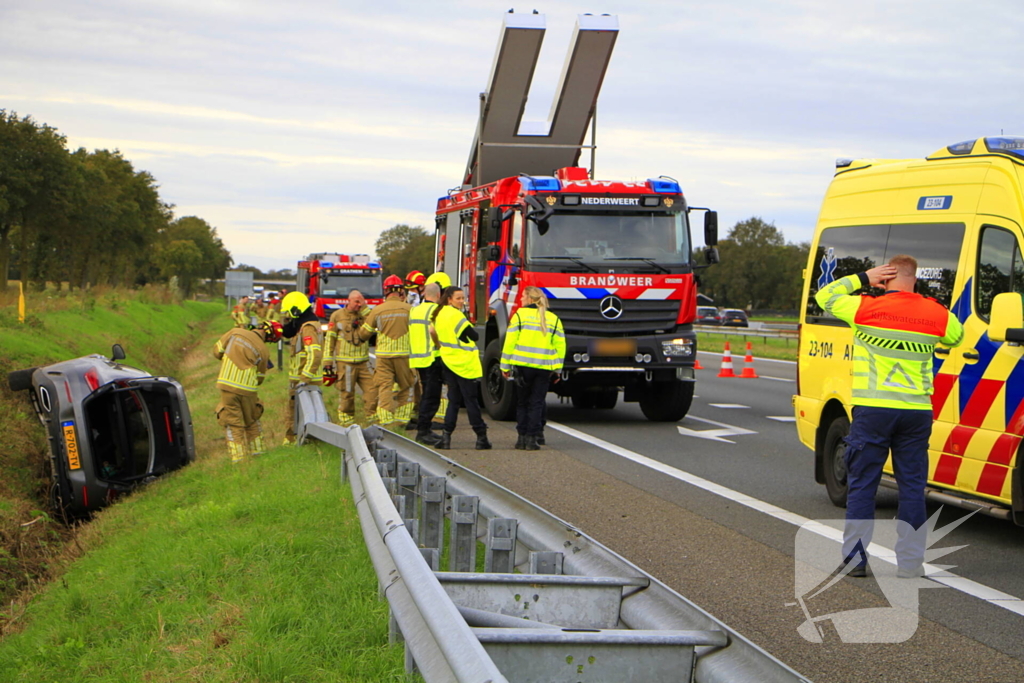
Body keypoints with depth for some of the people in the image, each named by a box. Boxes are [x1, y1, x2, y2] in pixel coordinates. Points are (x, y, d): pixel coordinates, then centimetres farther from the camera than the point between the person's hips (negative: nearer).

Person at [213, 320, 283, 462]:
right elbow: (259, 378, 6)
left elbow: (217, 351, 6)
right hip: (247, 389, 0)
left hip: (227, 384, 0)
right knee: (252, 421, 20)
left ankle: (238, 459, 1)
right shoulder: (263, 351, -2)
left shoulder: (235, 332, -2)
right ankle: (258, 453, 28)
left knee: (232, 423, 5)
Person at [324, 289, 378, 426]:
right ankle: (346, 420, 10)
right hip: (345, 362, -3)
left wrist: (364, 308, -7)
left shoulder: (364, 315, 13)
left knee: (372, 389, -5)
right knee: (346, 393, 0)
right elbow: (330, 339, 2)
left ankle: (372, 418, 3)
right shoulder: (337, 316, 2)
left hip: (363, 362, 3)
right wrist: (328, 360, -3)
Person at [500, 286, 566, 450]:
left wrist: (505, 366, 3)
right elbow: (560, 345, 8)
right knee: (537, 404, 5)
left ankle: (522, 437, 8)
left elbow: (510, 341, -2)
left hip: (523, 366, -2)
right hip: (544, 368, 2)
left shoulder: (520, 314, 0)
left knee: (522, 402, 10)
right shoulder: (553, 319, 9)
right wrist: (557, 369, 14)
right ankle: (532, 438, 0)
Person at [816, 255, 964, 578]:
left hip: (873, 411, -2)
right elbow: (957, 336, 23)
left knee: (861, 486, 6)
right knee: (912, 487, 8)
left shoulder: (866, 308, -7)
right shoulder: (937, 315, 2)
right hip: (917, 413, 2)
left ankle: (855, 558, 6)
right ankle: (910, 561, 9)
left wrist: (862, 278, 9)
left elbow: (824, 297, 7)